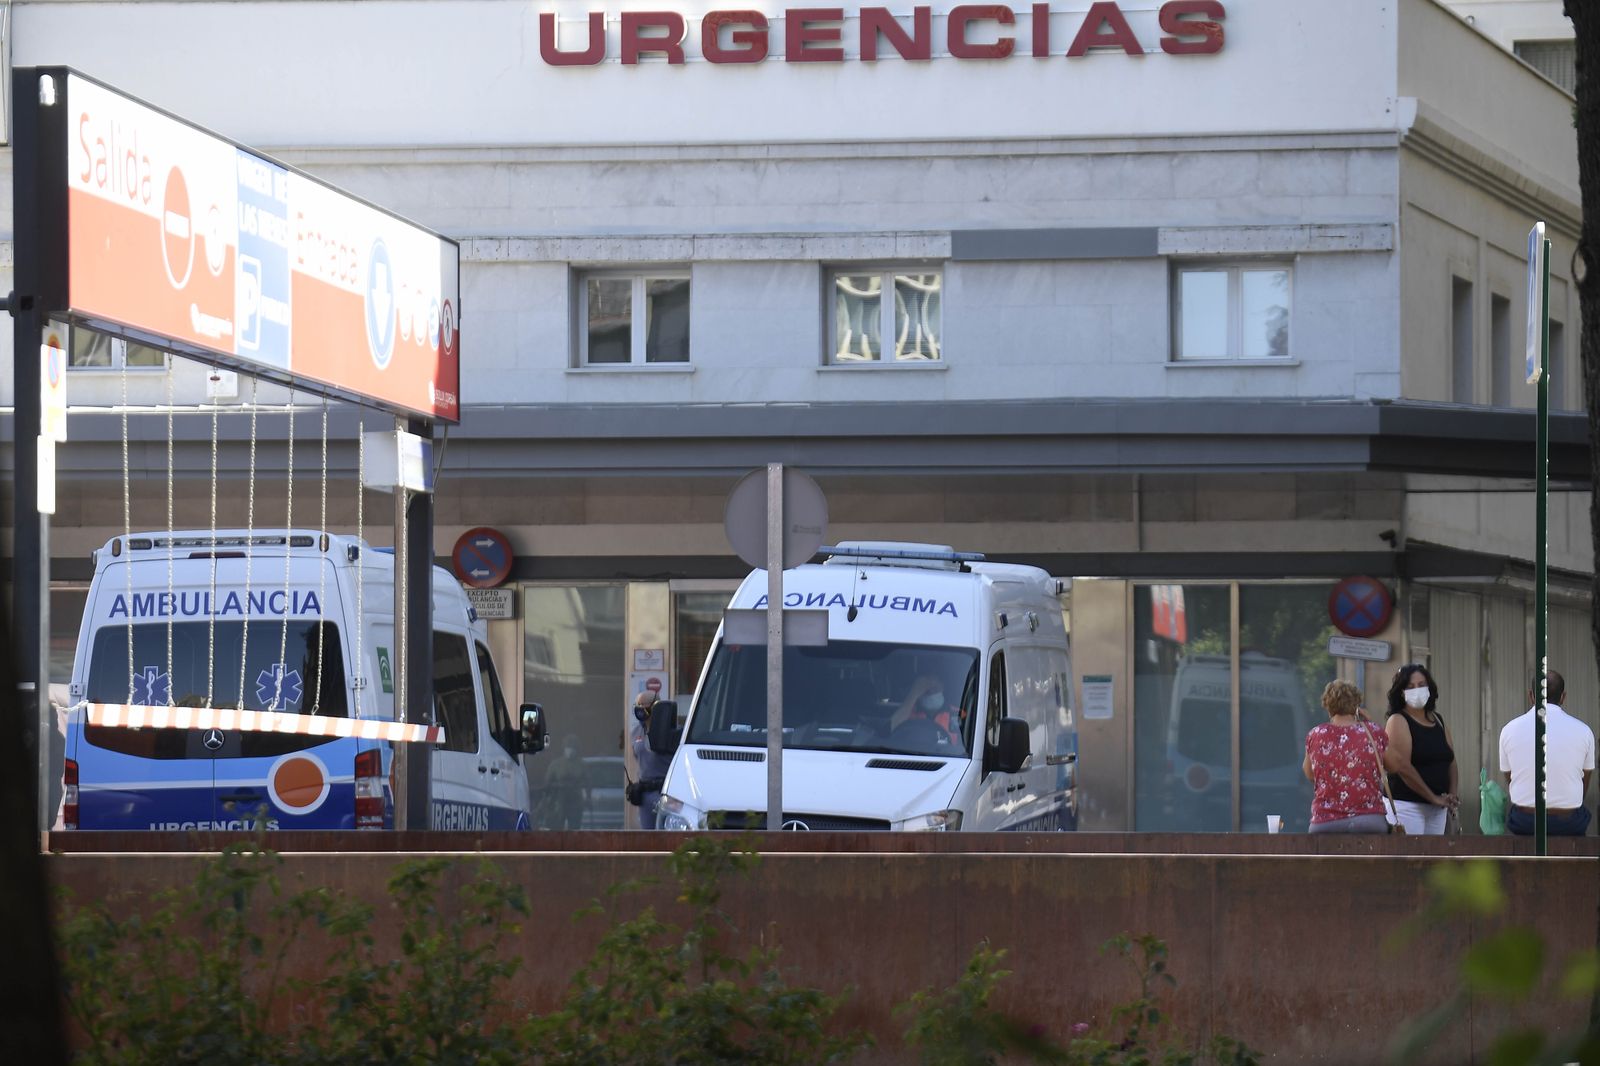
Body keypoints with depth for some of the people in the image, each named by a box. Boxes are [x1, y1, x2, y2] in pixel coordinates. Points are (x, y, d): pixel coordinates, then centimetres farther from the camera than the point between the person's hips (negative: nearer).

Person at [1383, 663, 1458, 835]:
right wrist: (1433, 798, -13)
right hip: (1408, 805, -7)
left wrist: (1453, 793, -2)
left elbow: (1451, 759, 16)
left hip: (1437, 808, 7)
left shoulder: (1437, 721, 16)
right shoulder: (1398, 721, -5)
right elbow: (1402, 766, -14)